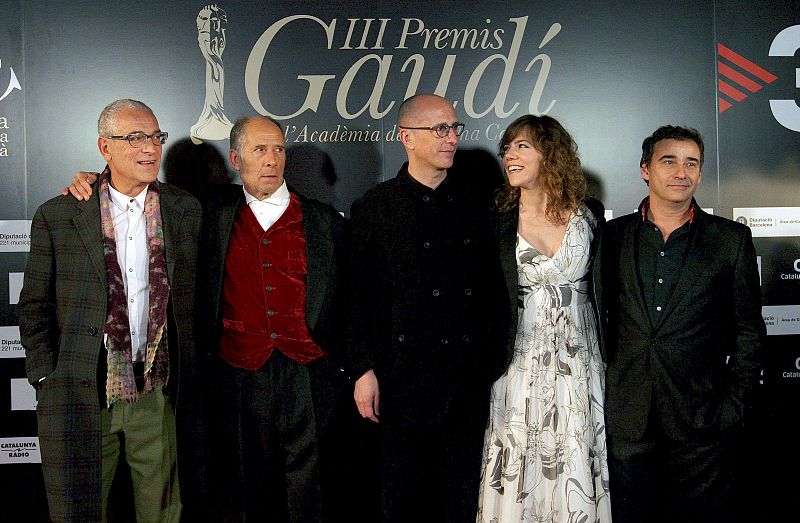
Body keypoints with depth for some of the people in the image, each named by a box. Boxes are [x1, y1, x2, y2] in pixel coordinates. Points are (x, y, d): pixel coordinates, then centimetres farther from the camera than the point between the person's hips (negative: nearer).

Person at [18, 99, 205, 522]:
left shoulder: (185, 210, 5)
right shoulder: (56, 217, 0)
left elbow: (193, 298, 9)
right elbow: (34, 306, 5)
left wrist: (189, 384, 4)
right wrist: (46, 378, -2)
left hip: (157, 393, 1)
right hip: (81, 396, -1)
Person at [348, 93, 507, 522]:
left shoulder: (474, 203, 9)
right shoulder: (374, 208, -1)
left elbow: (492, 286, 13)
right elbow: (359, 296, -2)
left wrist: (492, 357, 8)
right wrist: (364, 369, -7)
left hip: (469, 374, 3)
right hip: (403, 374, -3)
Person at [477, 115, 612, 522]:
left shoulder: (589, 214, 2)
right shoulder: (497, 218, -2)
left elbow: (603, 282, 12)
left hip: (577, 362, 1)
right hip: (519, 362, -1)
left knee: (574, 472, 6)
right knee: (517, 467, 2)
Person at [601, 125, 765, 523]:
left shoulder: (732, 239, 4)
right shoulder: (614, 236, 6)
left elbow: (749, 329, 4)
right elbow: (601, 317, 9)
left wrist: (736, 405, -2)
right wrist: (601, 392, 2)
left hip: (703, 418, -1)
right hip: (626, 417, 1)